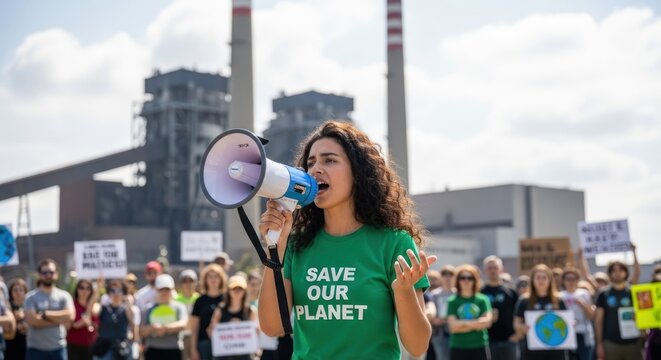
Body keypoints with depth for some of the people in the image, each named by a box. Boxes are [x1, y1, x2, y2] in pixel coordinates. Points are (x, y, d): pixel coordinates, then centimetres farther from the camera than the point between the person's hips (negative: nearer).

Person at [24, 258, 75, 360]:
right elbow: (32, 320, -16)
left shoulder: (64, 296, 4)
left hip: (59, 348, 2)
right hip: (36, 349, -2)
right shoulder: (31, 297, -2)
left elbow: (70, 316, -12)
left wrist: (45, 314, -13)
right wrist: (59, 319, -11)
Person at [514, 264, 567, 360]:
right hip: (532, 351, -1)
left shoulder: (558, 301, 6)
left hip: (555, 350, 2)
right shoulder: (525, 301, 2)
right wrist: (523, 327, -18)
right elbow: (517, 324, 3)